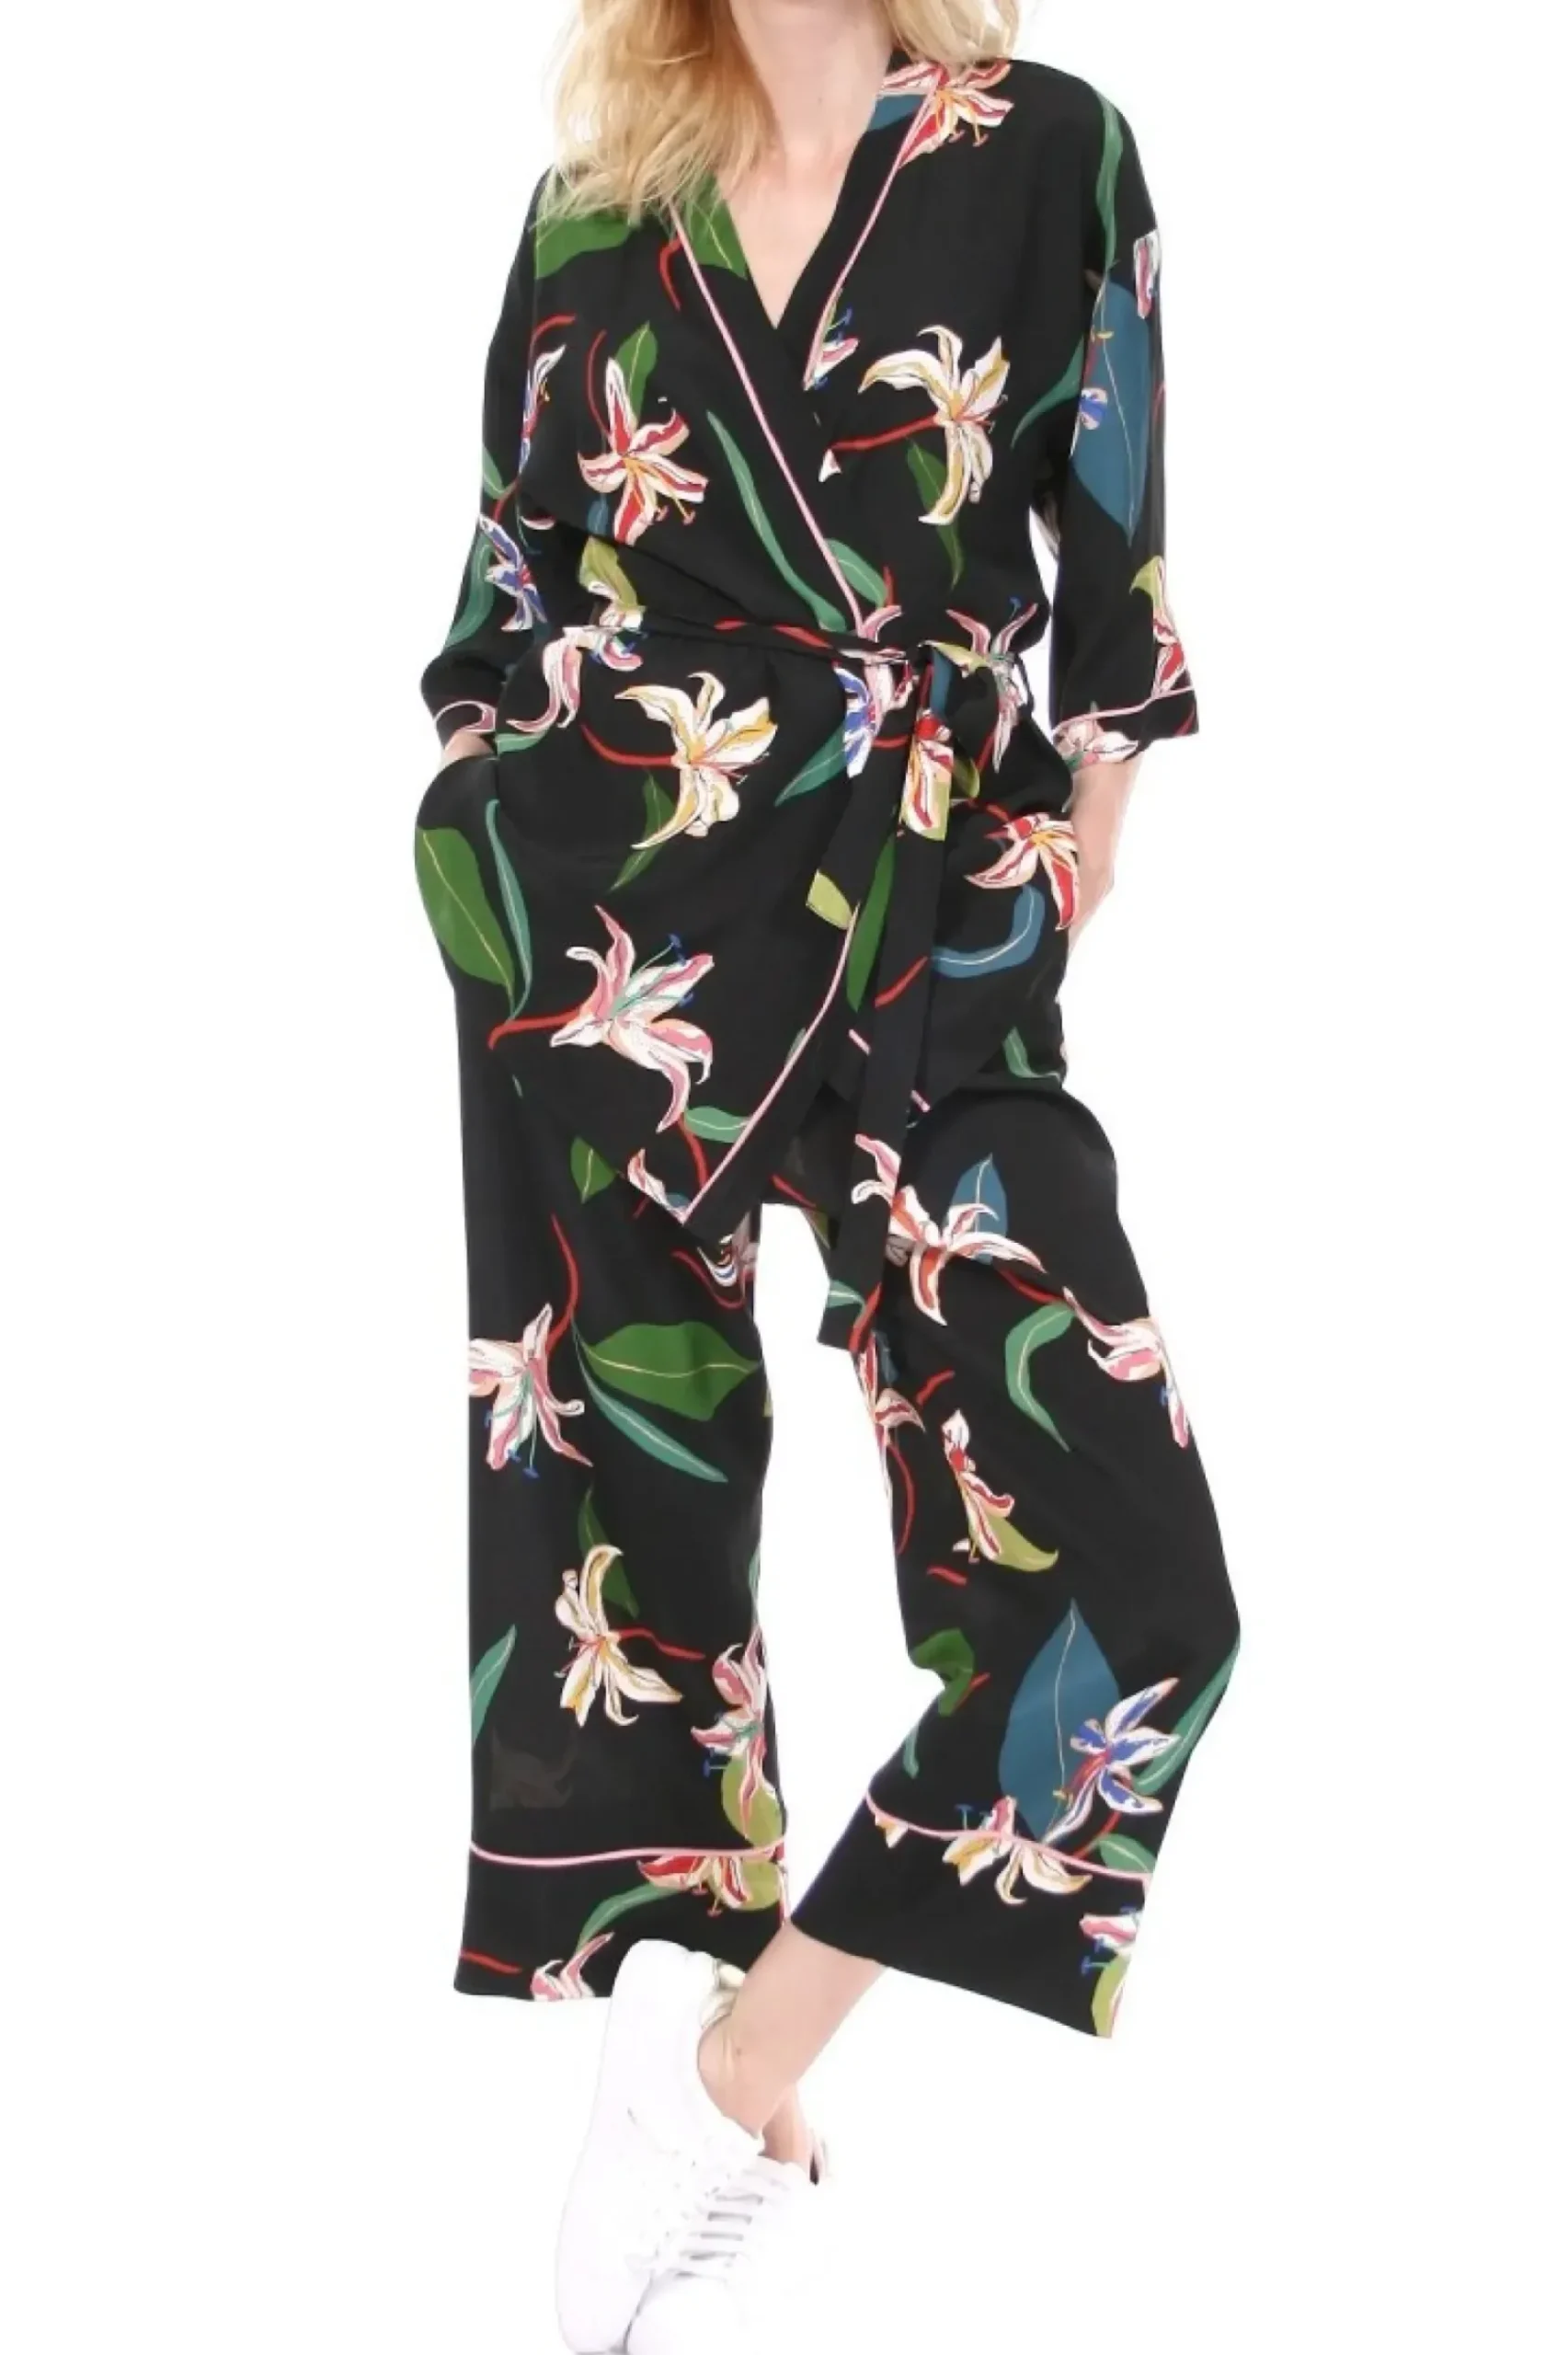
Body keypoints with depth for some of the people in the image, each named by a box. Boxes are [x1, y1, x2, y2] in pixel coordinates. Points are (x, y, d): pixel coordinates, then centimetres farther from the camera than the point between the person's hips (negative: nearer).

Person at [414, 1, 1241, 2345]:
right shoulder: (597, 200, 8)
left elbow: (1108, 557, 5)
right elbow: (515, 553, 15)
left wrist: (1075, 852, 6)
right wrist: (479, 858, 11)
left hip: (927, 921, -1)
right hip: (603, 924, 2)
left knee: (1124, 1576, -13)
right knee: (634, 1479, 4)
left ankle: (720, 2086, 1)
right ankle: (718, 2118, 19)